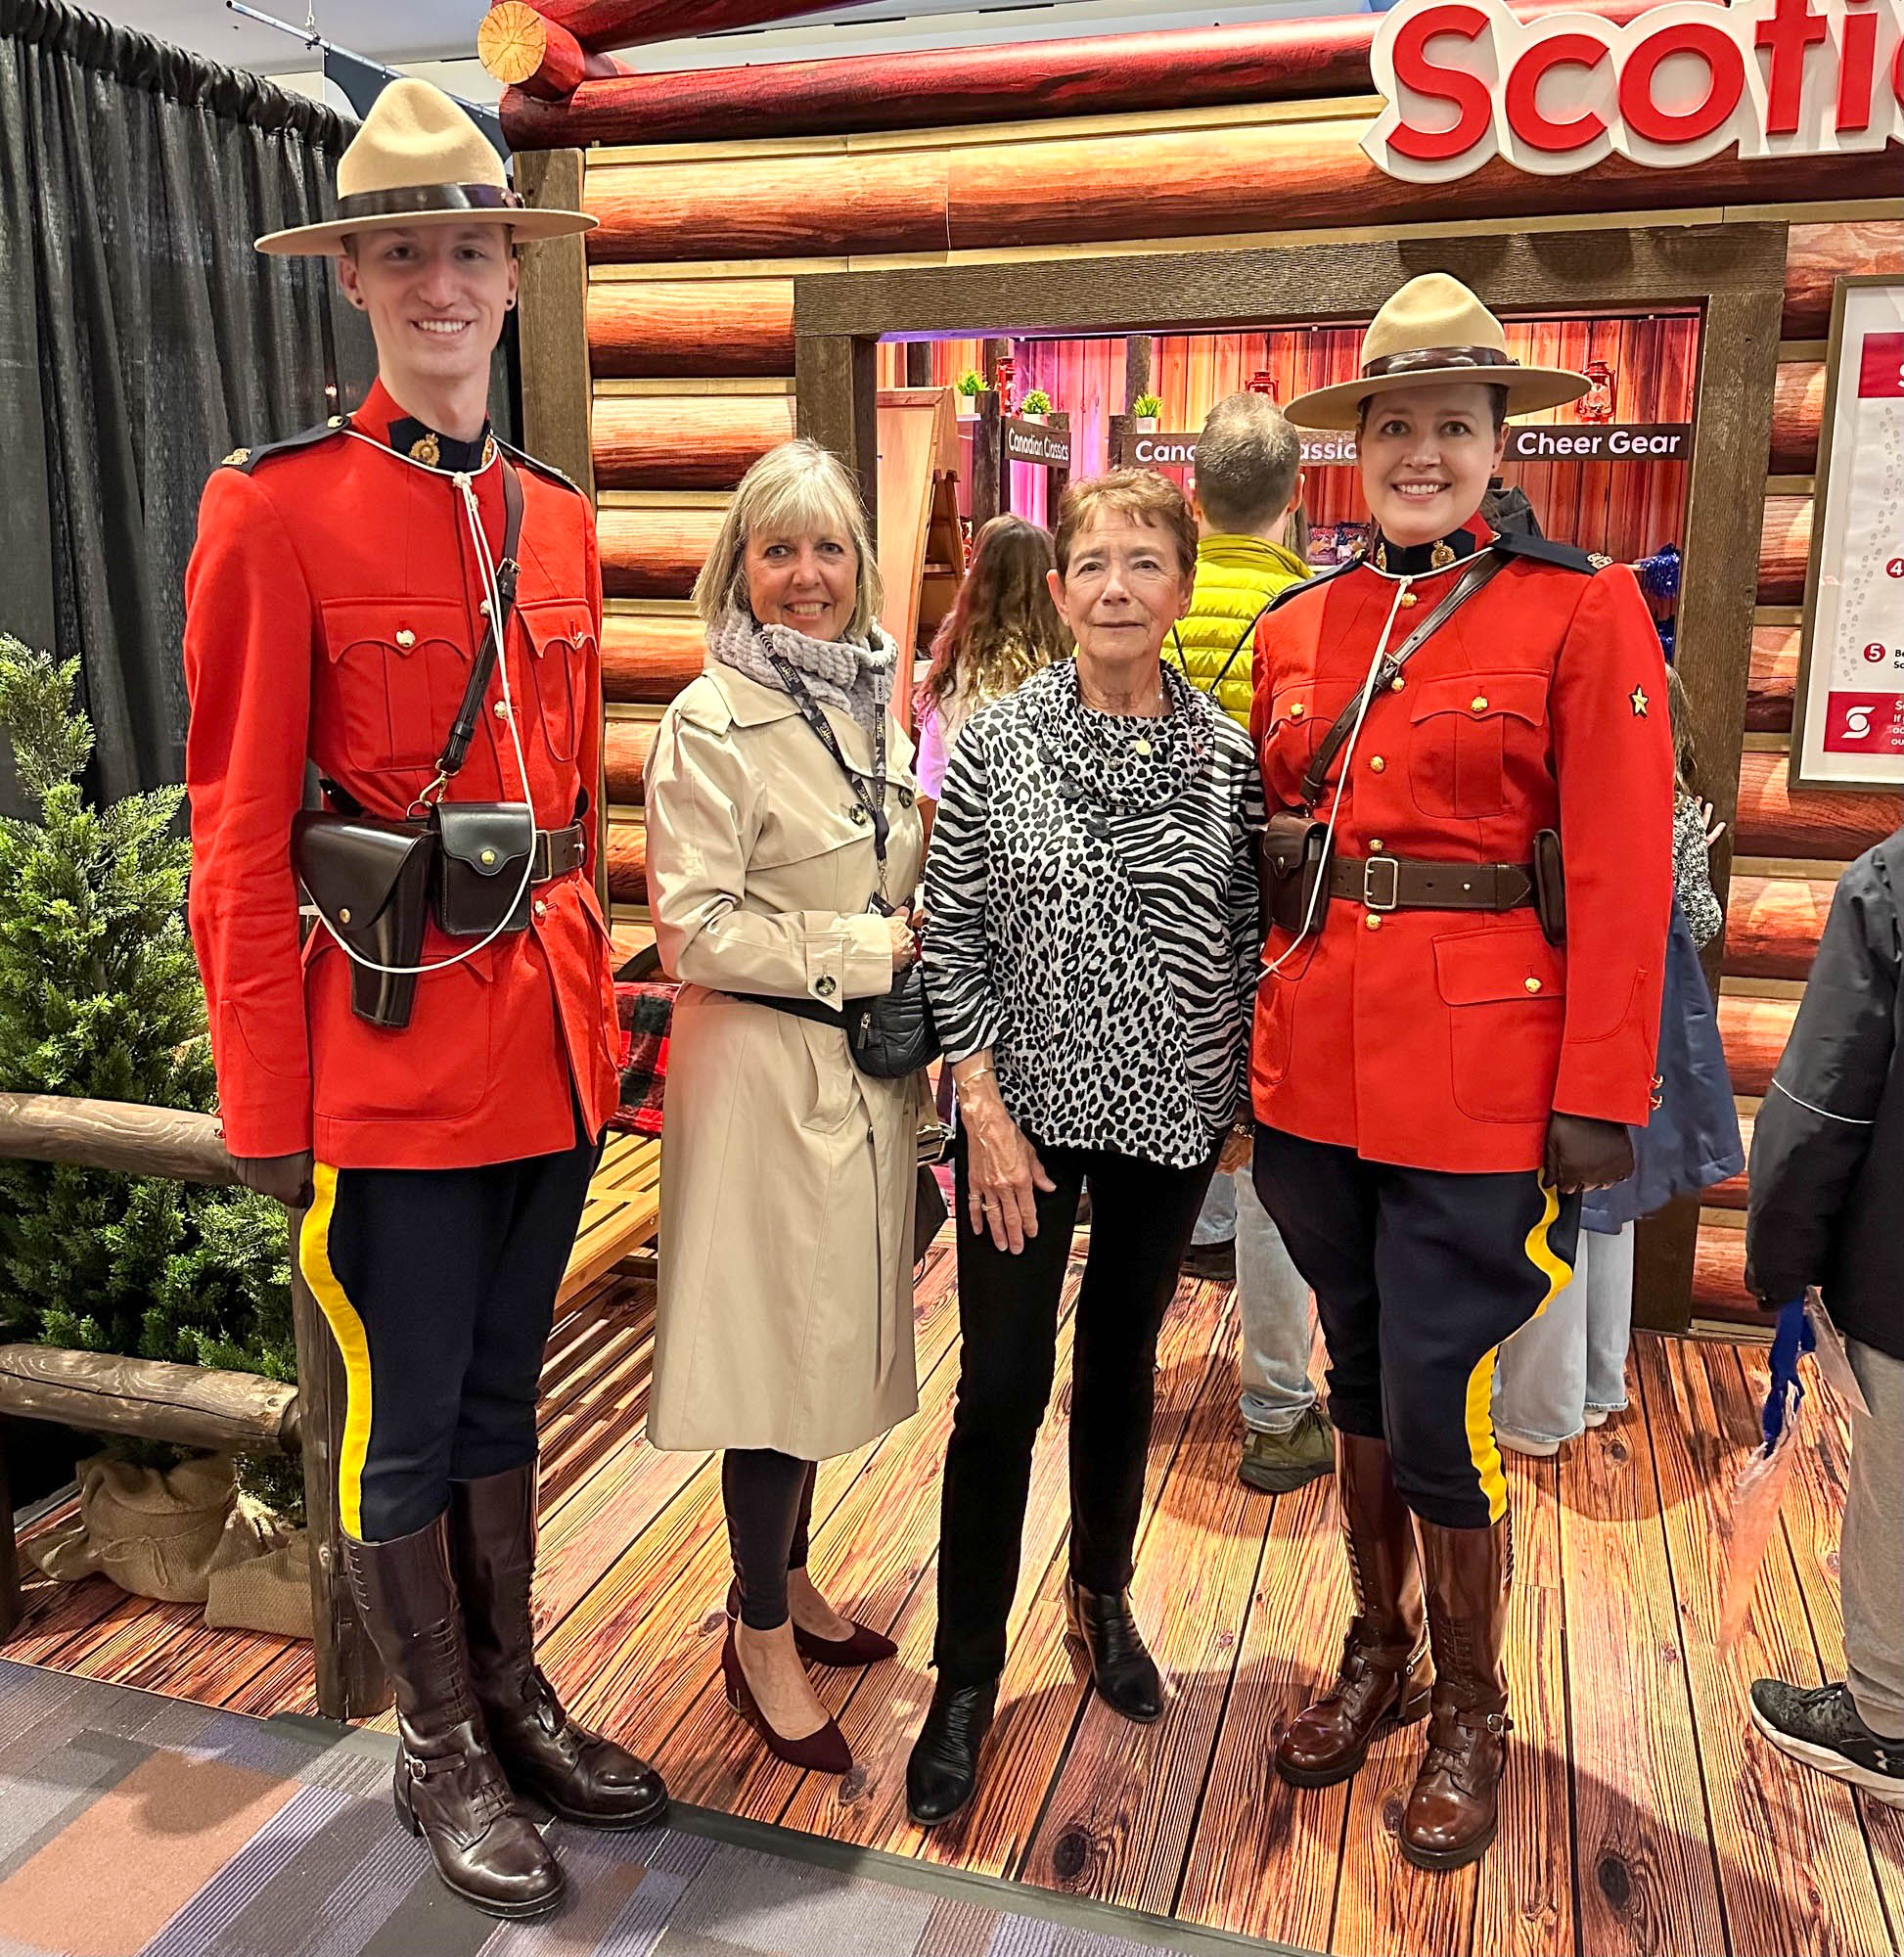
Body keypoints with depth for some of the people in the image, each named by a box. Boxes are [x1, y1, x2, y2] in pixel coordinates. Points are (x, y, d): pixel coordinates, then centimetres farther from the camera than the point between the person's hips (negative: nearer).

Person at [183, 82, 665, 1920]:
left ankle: (513, 1695, 38)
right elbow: (241, 836, -10)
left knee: (502, 1390, 19)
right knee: (405, 1419, 9)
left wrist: (592, 1004, 13)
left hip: (552, 1038, 6)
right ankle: (440, 1748, 30)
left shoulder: (556, 517, 10)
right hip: (391, 1047, -5)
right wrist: (264, 1109, -11)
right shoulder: (275, 507, -8)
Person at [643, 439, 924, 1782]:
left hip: (867, 1064, 7)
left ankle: (785, 1579, 35)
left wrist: (915, 950, 2)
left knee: (829, 1335, 16)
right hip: (767, 1068, -7)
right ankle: (763, 1635, 21)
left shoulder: (875, 702, 10)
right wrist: (869, 951, -15)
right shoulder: (711, 722, -12)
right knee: (780, 1341, 1)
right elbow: (696, 927, -17)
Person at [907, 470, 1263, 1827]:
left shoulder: (1229, 759, -2)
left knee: (1123, 1361, 17)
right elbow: (952, 941, -6)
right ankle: (966, 1677, 19)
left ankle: (1103, 1597, 40)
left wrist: (1246, 1094, 3)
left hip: (1169, 1109, 2)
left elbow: (1246, 940, 5)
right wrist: (984, 1114, -10)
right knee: (1002, 1386, 2)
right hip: (1025, 1110, -2)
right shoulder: (994, 745, -6)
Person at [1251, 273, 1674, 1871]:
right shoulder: (1295, 629, 8)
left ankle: (1471, 1711, 28)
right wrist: (1262, 1033, 10)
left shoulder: (1584, 611, -5)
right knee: (1358, 1376, 17)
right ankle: (1380, 1651, 39)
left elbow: (1625, 873, -8)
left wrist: (1599, 1103, -11)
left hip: (1480, 1085, -4)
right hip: (1317, 1068, 5)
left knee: (1440, 1410, 2)